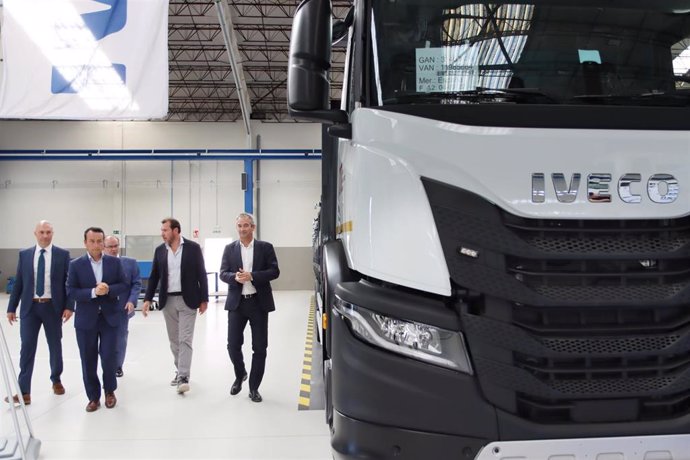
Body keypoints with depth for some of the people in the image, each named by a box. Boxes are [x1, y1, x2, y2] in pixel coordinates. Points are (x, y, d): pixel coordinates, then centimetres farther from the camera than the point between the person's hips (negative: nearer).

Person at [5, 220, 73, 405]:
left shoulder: (63, 254, -1)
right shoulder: (24, 254, 5)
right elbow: (18, 283, 6)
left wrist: (69, 306, -10)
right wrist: (11, 307, 4)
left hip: (53, 307, -1)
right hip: (30, 307, 1)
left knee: (55, 346, 13)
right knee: (27, 348, -3)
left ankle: (56, 380, 33)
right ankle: (24, 392, -1)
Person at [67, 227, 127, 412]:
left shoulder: (114, 262, 2)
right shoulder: (76, 265, -3)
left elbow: (124, 285, 3)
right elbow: (71, 291, -7)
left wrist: (109, 289, -17)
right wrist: (93, 292, -21)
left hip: (109, 317, 0)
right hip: (86, 319, 0)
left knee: (109, 357, -1)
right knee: (88, 361, 6)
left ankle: (110, 391, 23)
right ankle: (93, 397, 21)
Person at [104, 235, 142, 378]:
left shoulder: (130, 263, 2)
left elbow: (137, 283, 0)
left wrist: (132, 301, -13)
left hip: (123, 307, 1)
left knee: (121, 337, 10)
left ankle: (118, 366, 24)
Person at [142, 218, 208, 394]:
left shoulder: (193, 248, -6)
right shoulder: (159, 250, 5)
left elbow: (201, 275, -4)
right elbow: (154, 277, 8)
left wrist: (204, 299, -6)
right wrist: (147, 299, 0)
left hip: (188, 300, -4)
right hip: (168, 301, 4)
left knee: (185, 339, -7)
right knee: (174, 340, 12)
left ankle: (183, 377, -9)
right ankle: (179, 371, 24)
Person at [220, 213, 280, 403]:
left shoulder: (265, 247, 1)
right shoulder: (230, 248, 7)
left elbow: (274, 271, -6)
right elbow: (223, 273, 2)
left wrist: (252, 276, -18)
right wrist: (235, 277, -20)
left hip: (258, 302, -1)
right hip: (236, 303, 1)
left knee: (259, 348, 2)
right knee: (233, 345, 2)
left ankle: (254, 387, 15)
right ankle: (240, 375, 31)